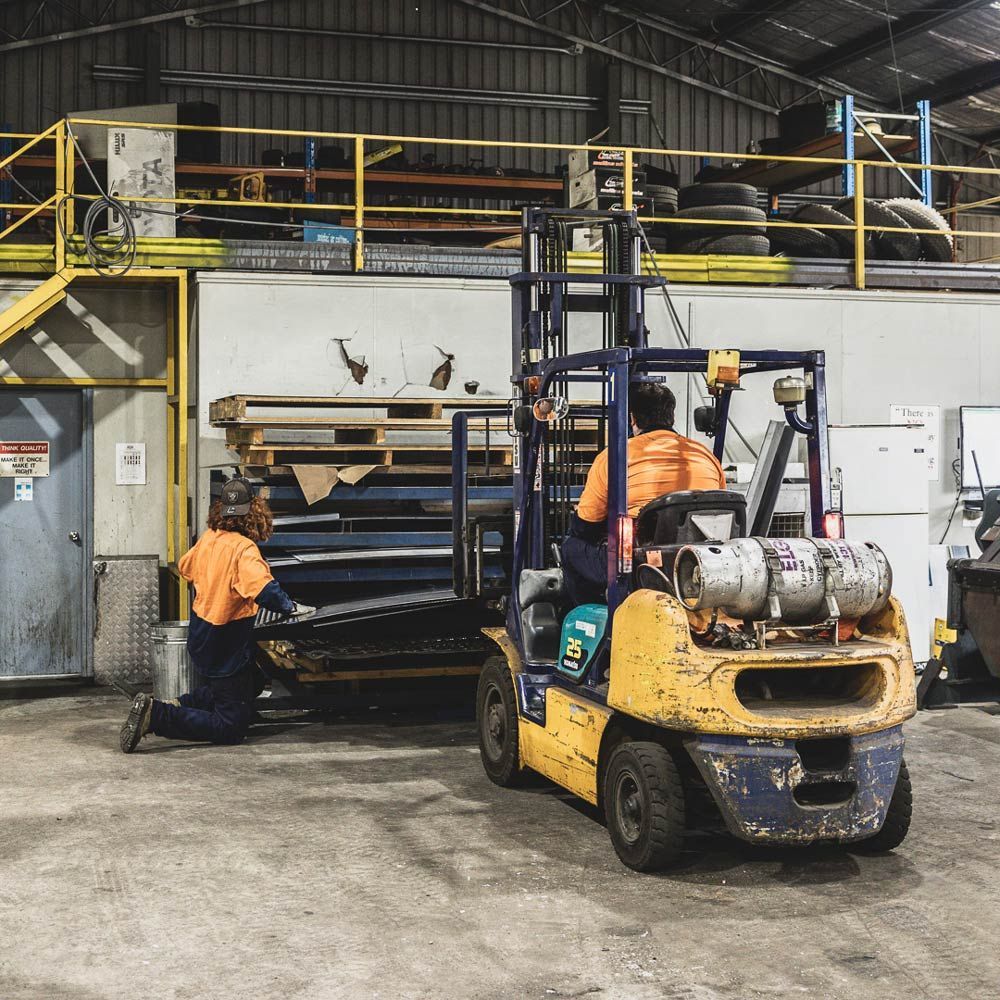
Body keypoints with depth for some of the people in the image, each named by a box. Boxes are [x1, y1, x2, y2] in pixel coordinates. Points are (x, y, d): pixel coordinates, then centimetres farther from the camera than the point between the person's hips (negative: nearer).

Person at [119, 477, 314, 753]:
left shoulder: (208, 538, -1)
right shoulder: (244, 548, -23)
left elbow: (185, 567, 19)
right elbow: (264, 589, -39)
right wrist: (290, 608, -30)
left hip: (200, 638, 8)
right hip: (228, 646, -8)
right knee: (230, 729, -1)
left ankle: (180, 705, 16)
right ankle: (157, 716, -15)